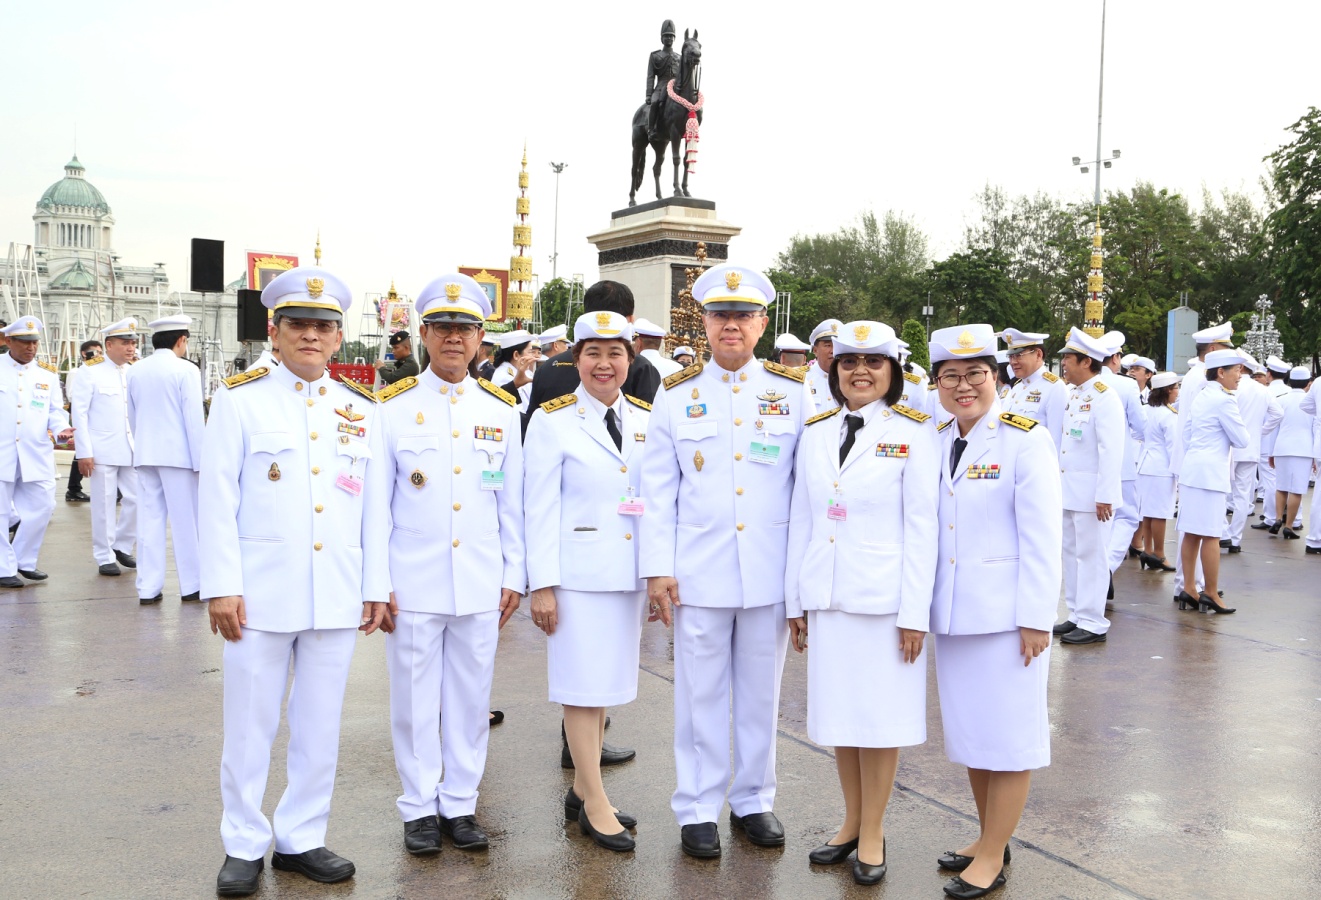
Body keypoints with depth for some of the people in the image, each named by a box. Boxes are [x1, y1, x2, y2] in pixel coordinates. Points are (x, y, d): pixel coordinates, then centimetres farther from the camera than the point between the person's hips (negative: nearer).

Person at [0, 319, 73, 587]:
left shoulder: (47, 374, 10)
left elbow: (56, 410, 12)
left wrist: (61, 428, -8)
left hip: (36, 454, 3)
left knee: (42, 505, 2)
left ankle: (23, 561, 19)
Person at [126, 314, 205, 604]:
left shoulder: (135, 371, 8)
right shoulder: (186, 370, -10)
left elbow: (132, 417, 16)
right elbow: (194, 419, -11)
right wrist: (201, 461, -7)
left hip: (144, 454, 5)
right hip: (177, 454, -5)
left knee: (150, 519, 7)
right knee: (186, 521, 2)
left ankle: (148, 588, 8)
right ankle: (191, 586, 7)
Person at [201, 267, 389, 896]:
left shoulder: (362, 409, 8)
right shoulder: (239, 399, 0)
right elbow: (217, 498, -3)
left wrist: (377, 586, 6)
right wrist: (220, 586, -9)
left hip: (337, 598, 3)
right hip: (259, 595, -2)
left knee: (320, 728, 10)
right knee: (250, 726, 6)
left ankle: (300, 839, 25)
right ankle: (244, 845, 22)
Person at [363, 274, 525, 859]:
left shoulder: (502, 410, 6)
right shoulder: (393, 407, -1)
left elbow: (512, 502, 9)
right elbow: (376, 501, -1)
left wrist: (513, 575, 7)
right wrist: (377, 582, -4)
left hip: (481, 584, 2)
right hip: (413, 583, -2)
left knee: (471, 697, 9)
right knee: (415, 699, 7)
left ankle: (461, 803, 24)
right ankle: (419, 808, 22)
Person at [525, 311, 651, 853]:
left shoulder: (646, 419, 8)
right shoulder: (553, 421, -5)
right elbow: (540, 508, -7)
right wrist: (542, 585, -11)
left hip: (630, 574, 5)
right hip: (579, 574, -5)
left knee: (608, 683, 11)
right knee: (583, 687, 0)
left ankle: (580, 792, 25)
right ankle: (595, 805, 11)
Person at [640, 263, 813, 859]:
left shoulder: (795, 394, 3)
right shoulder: (676, 396, 3)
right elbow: (658, 490, 3)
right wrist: (658, 568, -3)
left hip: (772, 573, 1)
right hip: (698, 574, -1)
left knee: (761, 692, 12)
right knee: (701, 694, 7)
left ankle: (753, 800, 28)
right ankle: (698, 809, 20)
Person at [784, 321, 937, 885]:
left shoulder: (912, 433, -5)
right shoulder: (815, 432, 7)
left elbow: (921, 526, -7)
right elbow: (801, 520, 10)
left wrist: (914, 612, -11)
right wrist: (795, 600, 8)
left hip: (884, 598, -4)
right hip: (827, 598, 4)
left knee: (880, 716, 5)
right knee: (838, 711, 12)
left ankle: (873, 832, 20)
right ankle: (852, 821, 28)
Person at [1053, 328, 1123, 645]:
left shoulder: (1105, 398, -14)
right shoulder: (1073, 395, 12)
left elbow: (1111, 451, -19)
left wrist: (1104, 496, -22)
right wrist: (1058, 484, 15)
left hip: (1090, 494, -9)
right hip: (1068, 491, 9)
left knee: (1090, 556, -2)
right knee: (1072, 554, 14)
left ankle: (1093, 624, 6)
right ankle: (1077, 616, 24)